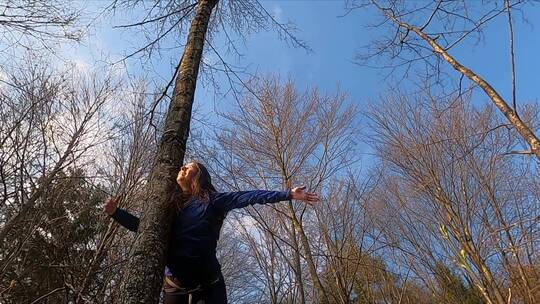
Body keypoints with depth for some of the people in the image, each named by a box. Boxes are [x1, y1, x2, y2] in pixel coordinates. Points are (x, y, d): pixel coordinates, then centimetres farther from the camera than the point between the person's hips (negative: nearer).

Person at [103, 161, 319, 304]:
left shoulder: (212, 200, 0)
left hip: (208, 281, -3)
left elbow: (250, 197, -7)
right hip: (175, 284, 4)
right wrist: (115, 212, 9)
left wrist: (289, 194, -11)